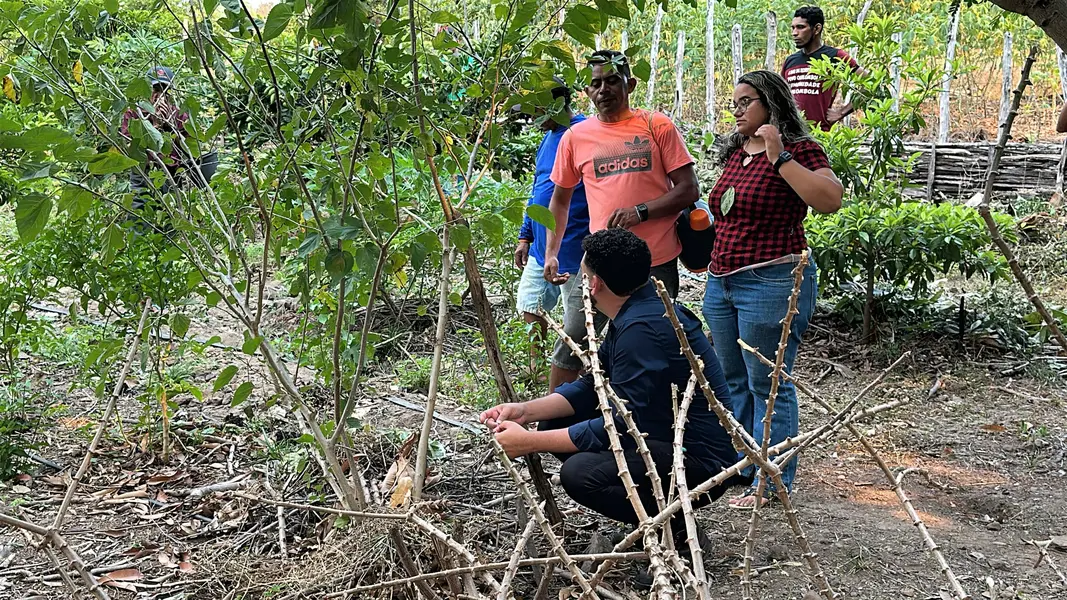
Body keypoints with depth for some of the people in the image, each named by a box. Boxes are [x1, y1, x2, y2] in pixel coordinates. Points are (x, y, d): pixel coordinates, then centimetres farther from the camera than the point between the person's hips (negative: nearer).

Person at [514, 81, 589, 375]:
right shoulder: (548, 138, 13)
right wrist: (525, 236, 20)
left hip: (573, 250, -9)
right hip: (541, 246, 9)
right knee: (530, 307, 13)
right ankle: (536, 368, 27)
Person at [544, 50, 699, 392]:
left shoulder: (657, 126, 0)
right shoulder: (576, 137, 5)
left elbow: (689, 190, -3)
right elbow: (560, 199, 17)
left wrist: (640, 211, -17)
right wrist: (551, 255, 9)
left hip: (658, 263, -1)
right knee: (569, 348, 1)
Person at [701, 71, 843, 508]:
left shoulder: (799, 150, -8)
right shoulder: (734, 152, 16)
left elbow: (830, 200, -25)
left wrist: (779, 157, -25)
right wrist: (712, 266, 26)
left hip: (771, 283, -9)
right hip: (721, 281, 9)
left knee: (767, 385, -4)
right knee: (733, 382, 16)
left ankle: (771, 484, 4)